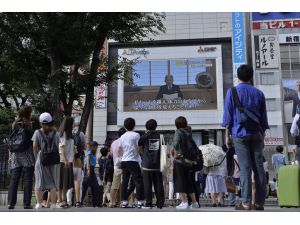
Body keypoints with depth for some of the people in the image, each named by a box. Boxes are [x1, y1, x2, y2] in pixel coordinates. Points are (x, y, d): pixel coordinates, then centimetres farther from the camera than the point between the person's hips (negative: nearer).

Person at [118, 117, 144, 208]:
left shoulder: (122, 137, 12)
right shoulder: (136, 135, -5)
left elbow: (119, 150, 16)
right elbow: (138, 149, -11)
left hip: (124, 161, 6)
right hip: (133, 161, -6)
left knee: (124, 182, 7)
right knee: (138, 181, -4)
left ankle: (124, 202, 9)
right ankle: (140, 202, -8)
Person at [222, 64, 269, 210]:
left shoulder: (232, 92, 1)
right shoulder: (259, 93, 12)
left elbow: (228, 115, -2)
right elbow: (263, 118, 13)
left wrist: (227, 135, 2)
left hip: (240, 134, -3)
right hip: (256, 134, 3)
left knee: (245, 168, -5)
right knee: (259, 167, 4)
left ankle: (246, 203, -4)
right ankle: (260, 202, 7)